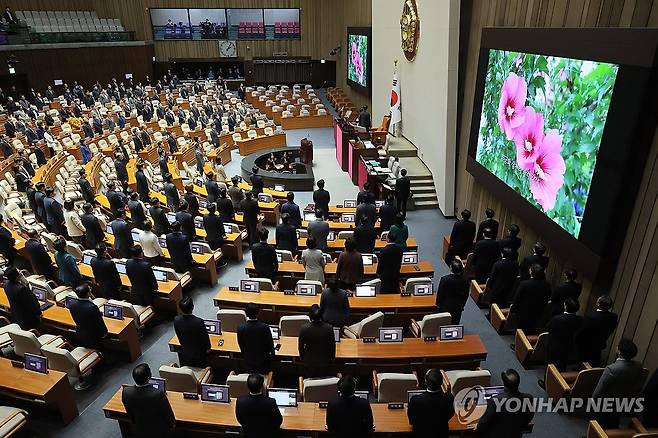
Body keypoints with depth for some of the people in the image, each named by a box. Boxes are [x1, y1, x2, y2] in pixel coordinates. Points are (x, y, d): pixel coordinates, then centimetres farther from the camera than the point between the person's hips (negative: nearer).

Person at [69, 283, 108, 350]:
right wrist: (104, 332, -3)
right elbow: (100, 323, -21)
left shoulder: (71, 303, -17)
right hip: (93, 337, -6)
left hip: (79, 335, 6)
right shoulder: (92, 307, -36)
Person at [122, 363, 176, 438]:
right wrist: (172, 425, 2)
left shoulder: (126, 392, -25)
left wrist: (135, 424, 15)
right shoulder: (158, 394, -37)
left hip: (139, 431, 4)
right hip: (159, 431, -4)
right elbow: (168, 413, -18)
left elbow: (129, 414, -4)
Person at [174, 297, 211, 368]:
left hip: (184, 353, 3)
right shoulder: (199, 322, -31)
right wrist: (207, 348, 5)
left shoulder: (176, 320, -19)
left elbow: (179, 336, -1)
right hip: (198, 354, -3)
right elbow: (205, 337, -15)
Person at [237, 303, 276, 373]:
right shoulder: (264, 327, -23)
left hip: (248, 362, 1)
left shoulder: (240, 328, -20)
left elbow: (241, 345, -4)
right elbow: (270, 344, -10)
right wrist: (272, 356, 9)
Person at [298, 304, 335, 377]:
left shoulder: (304, 328, -22)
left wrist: (301, 357, 12)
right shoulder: (329, 328, -21)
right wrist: (332, 358, 11)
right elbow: (332, 345, -7)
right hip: (324, 361, 0)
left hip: (309, 361, 0)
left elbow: (300, 345, -7)